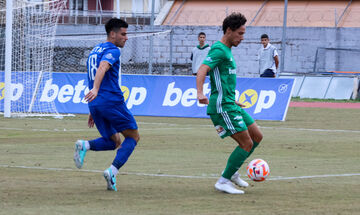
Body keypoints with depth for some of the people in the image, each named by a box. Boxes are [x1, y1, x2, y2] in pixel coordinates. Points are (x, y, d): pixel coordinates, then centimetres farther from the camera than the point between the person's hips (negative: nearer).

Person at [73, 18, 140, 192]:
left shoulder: (95, 51, 23)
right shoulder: (112, 50, -5)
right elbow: (102, 68, -25)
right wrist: (95, 90, -41)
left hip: (95, 104, 8)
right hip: (112, 101, -8)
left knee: (113, 142, 17)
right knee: (133, 136, 6)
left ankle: (85, 145, -13)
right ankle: (112, 171, -13)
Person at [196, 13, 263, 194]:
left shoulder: (227, 50, 18)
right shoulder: (219, 50, -13)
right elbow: (202, 70, -28)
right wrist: (200, 93, -45)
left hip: (229, 104, 10)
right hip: (222, 107, -10)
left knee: (257, 136, 12)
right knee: (247, 144, -11)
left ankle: (232, 172, 21)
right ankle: (224, 181, -4)